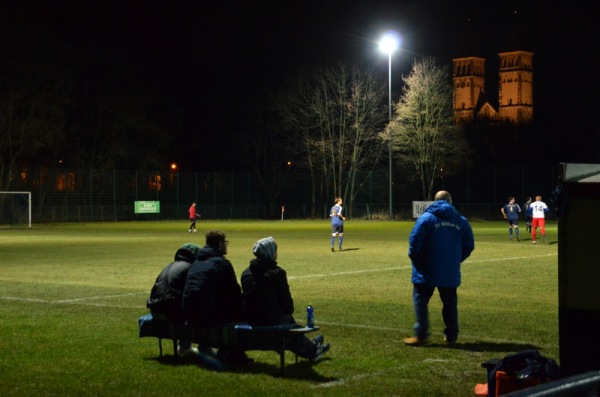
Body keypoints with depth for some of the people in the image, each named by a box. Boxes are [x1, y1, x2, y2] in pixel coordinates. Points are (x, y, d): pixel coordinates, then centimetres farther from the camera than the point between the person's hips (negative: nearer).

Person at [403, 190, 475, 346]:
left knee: (420, 301, 5)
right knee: (450, 304, 14)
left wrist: (415, 259, 0)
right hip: (451, 273, 3)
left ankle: (421, 335, -2)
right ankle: (451, 336, 15)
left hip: (427, 271, -3)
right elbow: (469, 246, 7)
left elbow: (415, 241, -14)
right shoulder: (461, 221, 5)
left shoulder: (426, 218, -6)